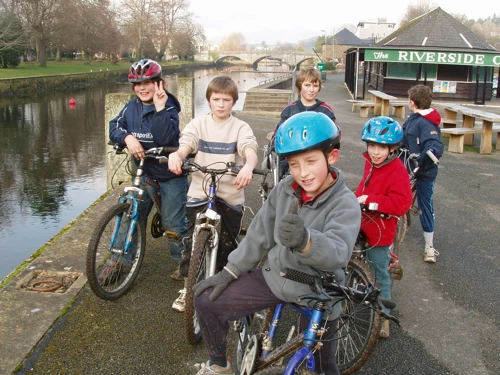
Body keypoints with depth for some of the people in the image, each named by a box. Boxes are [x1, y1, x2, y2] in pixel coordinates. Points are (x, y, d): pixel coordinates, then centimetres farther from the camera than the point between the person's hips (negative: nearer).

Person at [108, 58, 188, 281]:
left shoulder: (168, 108, -14)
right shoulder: (131, 107, 1)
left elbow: (165, 138, -28)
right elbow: (114, 127, -4)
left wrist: (160, 108, -33)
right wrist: (127, 138, -24)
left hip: (170, 174, -5)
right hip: (143, 172, 5)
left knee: (173, 223, 2)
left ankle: (183, 262, 19)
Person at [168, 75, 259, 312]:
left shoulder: (240, 128, 0)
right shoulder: (198, 124, 4)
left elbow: (250, 150, -18)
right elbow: (186, 145, -13)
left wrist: (248, 167, -42)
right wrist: (176, 155, -38)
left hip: (230, 195, -1)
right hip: (199, 192, 1)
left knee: (227, 244, 8)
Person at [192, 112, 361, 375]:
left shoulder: (345, 203, -22)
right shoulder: (285, 189, -7)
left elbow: (338, 253, -39)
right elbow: (260, 233, 4)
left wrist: (305, 241, -60)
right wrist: (230, 271, 4)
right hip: (274, 276, 5)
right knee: (207, 301, 1)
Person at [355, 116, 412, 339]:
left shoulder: (397, 171, -21)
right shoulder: (371, 163, 4)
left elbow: (401, 203, -29)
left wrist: (370, 201, -28)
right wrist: (358, 200, 7)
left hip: (379, 231, -8)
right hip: (363, 226, 8)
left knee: (380, 274, 3)